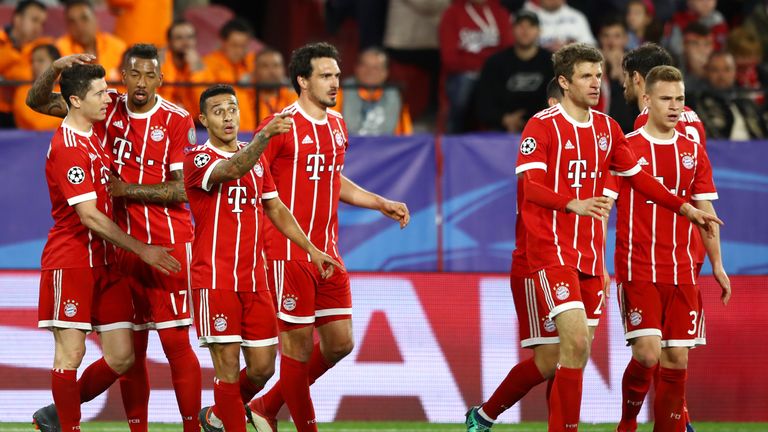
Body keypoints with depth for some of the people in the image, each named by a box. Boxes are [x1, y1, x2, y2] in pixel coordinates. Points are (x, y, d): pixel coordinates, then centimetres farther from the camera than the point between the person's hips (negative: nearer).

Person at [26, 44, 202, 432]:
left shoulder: (177, 120, -5)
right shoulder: (107, 108, 5)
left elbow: (180, 190, -9)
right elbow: (37, 102, 7)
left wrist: (125, 189, -13)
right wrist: (56, 67, -10)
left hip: (168, 243, -4)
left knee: (175, 341, -6)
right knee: (130, 347, 6)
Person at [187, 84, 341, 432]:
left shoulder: (256, 157, 14)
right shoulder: (197, 159, -8)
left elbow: (275, 209, 22)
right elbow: (231, 171, -30)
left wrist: (311, 249, 15)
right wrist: (264, 135, -45)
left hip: (254, 280, 6)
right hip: (215, 281, -6)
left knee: (262, 368, 7)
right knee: (228, 367, -8)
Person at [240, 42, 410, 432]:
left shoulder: (337, 125, 13)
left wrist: (381, 204, 21)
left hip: (327, 252, 8)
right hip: (289, 253, -8)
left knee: (339, 342, 7)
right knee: (298, 344, -3)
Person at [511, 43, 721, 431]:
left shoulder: (607, 128, 13)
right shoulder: (542, 125, -7)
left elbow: (637, 177, 22)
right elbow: (530, 186, -18)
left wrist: (685, 208, 16)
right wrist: (575, 205, -34)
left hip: (590, 254, 7)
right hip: (552, 250, -7)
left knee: (577, 355, 6)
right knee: (575, 341, -20)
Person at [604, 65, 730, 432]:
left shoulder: (693, 151, 10)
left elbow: (705, 211, 16)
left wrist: (717, 265, 12)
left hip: (681, 273, 4)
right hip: (637, 270, -4)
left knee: (677, 359, 1)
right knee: (647, 352, -15)